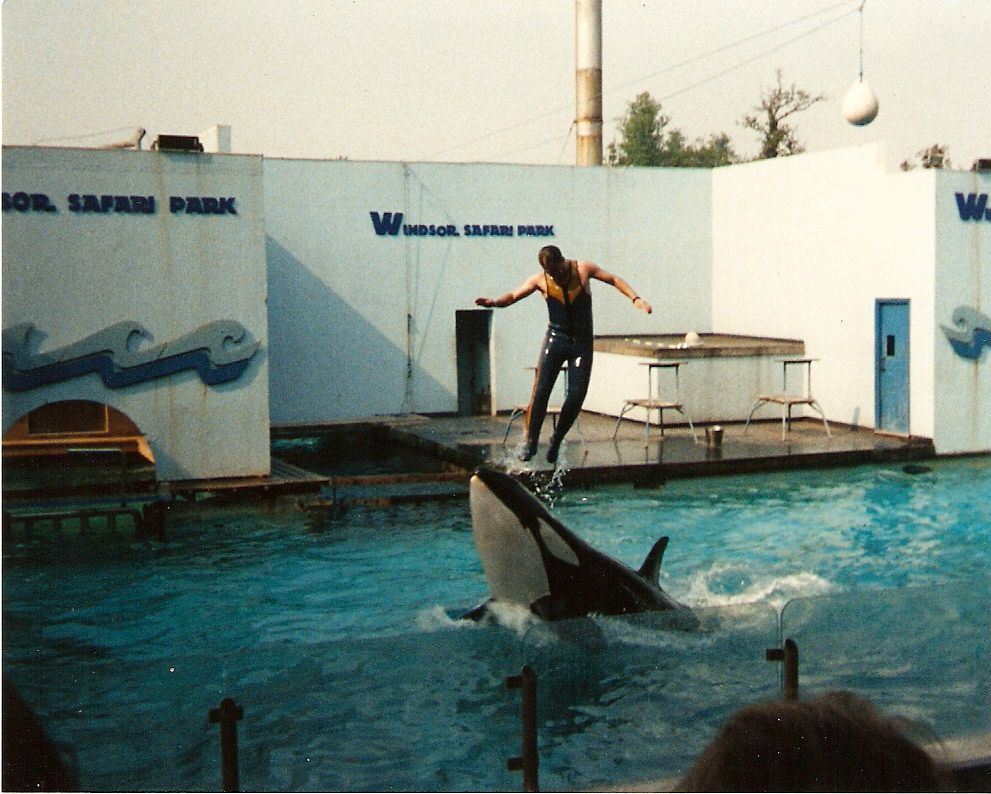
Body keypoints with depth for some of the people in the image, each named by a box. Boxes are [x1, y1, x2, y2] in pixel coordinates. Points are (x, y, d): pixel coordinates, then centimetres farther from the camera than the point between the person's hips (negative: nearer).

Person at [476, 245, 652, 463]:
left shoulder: (583, 269, -3)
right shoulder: (540, 280, -3)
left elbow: (614, 280, 4)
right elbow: (513, 295, -6)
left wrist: (635, 299, -8)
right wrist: (493, 302, -27)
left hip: (582, 341, 0)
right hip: (555, 338, 0)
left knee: (576, 396, -6)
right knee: (540, 391, -13)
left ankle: (556, 440, 11)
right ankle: (530, 441, -4)